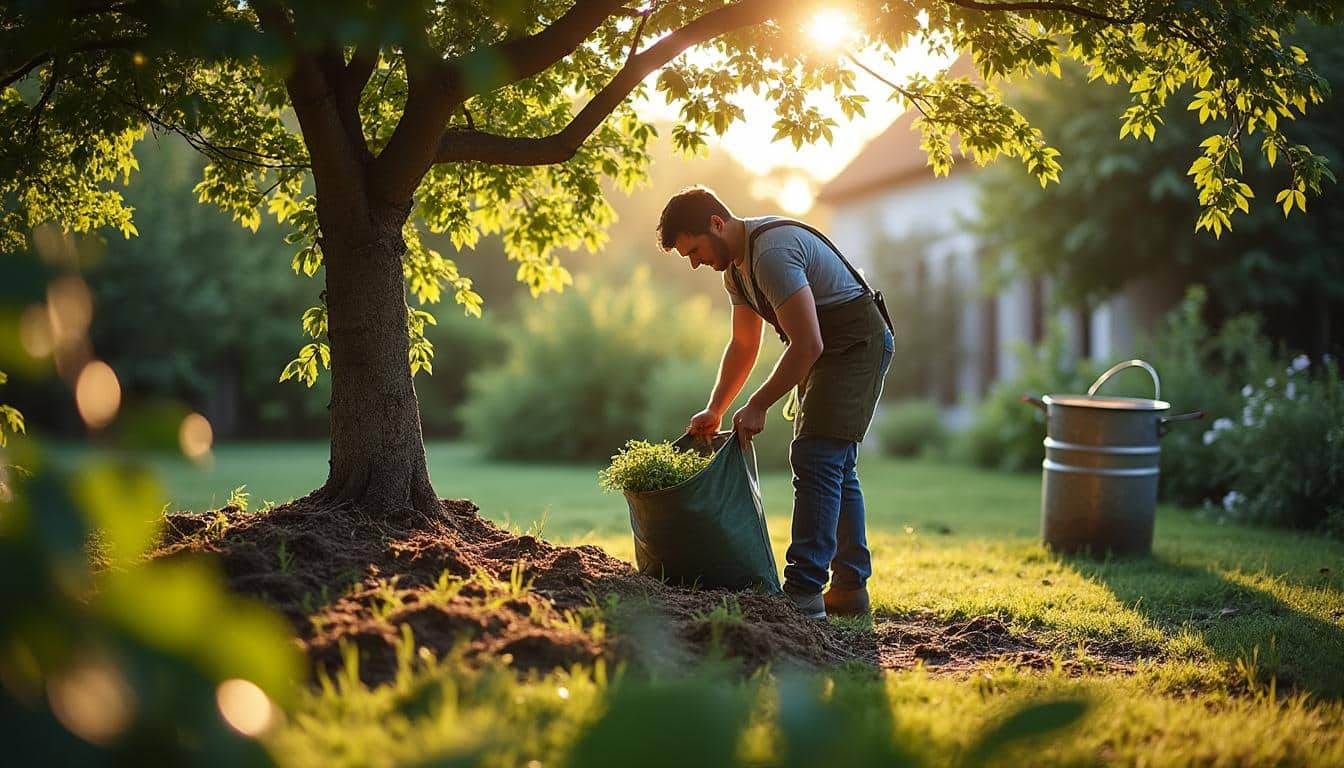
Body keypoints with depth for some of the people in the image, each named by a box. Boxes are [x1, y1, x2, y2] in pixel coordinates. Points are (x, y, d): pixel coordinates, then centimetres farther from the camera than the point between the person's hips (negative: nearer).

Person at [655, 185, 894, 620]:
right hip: (828, 352, 11)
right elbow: (743, 346, 17)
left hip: (857, 344, -11)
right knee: (834, 466, 13)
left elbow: (808, 343, -28)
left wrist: (759, 405, -21)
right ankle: (850, 591, 19)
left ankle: (804, 594, -20)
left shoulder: (773, 253, -26)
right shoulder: (735, 266, 7)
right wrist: (714, 412, 12)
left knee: (814, 459, -18)